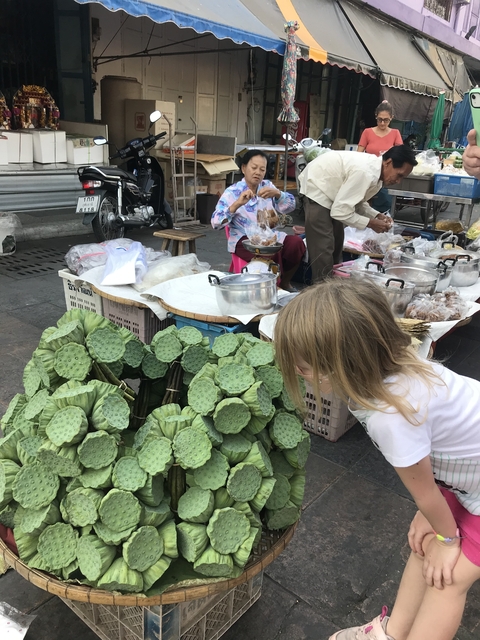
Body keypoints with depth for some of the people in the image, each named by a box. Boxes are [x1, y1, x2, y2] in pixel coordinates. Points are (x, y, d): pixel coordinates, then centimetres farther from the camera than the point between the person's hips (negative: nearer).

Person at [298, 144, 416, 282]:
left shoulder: (375, 169, -3)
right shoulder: (366, 172, -32)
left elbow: (356, 201, 9)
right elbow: (340, 211, -31)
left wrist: (377, 215, -5)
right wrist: (370, 223, -21)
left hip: (329, 187, 10)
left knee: (336, 242, 17)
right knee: (323, 248, -12)